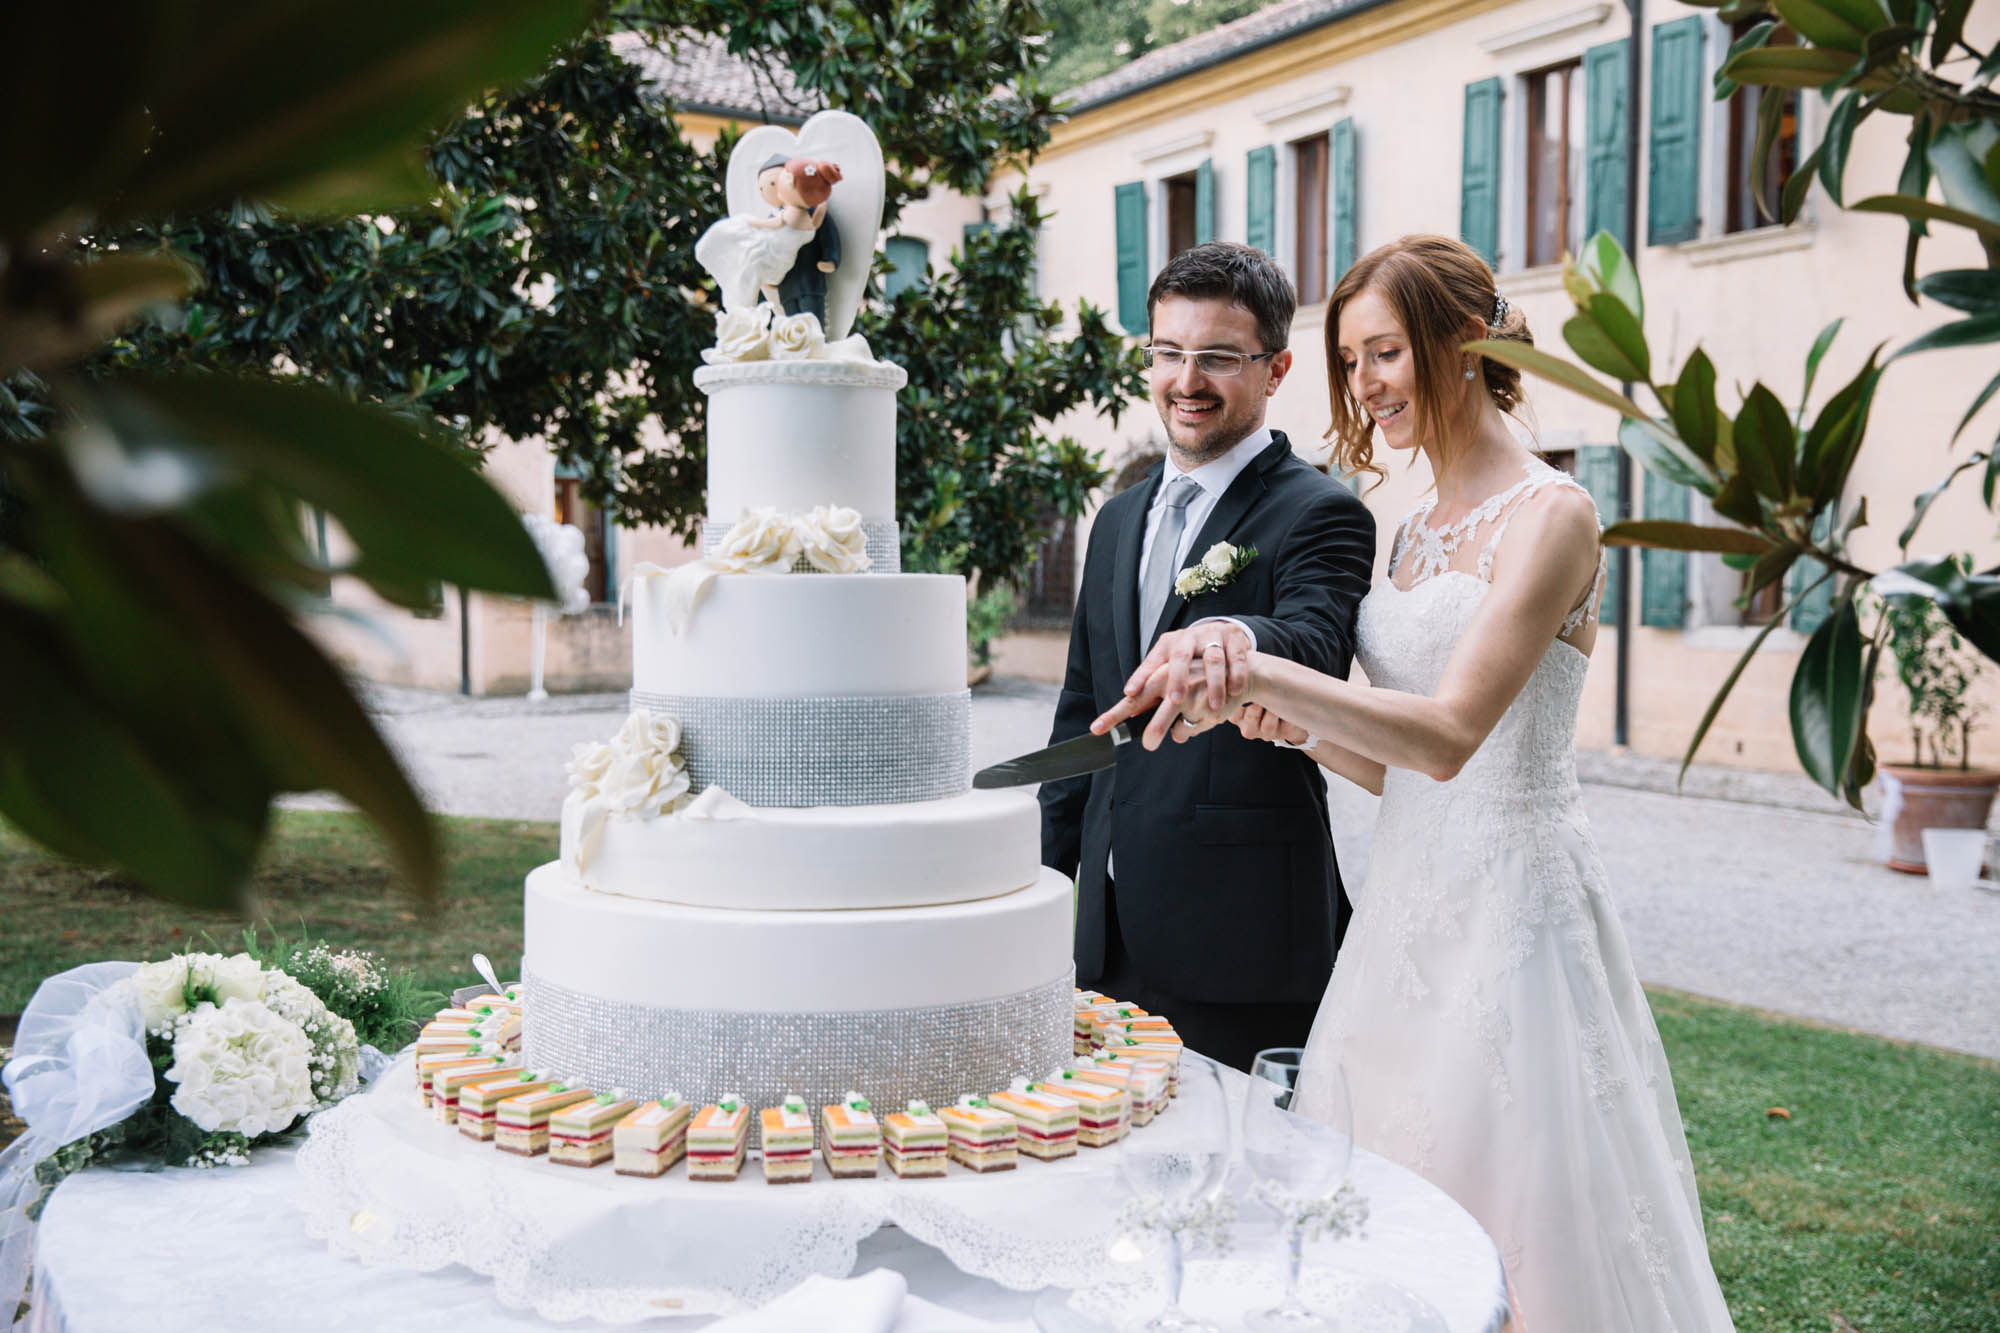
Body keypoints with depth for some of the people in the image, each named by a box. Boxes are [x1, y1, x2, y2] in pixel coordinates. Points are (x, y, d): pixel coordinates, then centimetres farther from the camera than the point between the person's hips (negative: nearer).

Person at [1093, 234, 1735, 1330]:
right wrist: (1287, 720, -3)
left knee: (1522, 1224, 3)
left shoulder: (1550, 515, -11)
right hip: (1406, 902, 8)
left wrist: (1258, 672, -34)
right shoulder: (1414, 531, 13)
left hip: (1509, 904, -8)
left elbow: (1450, 734, -24)